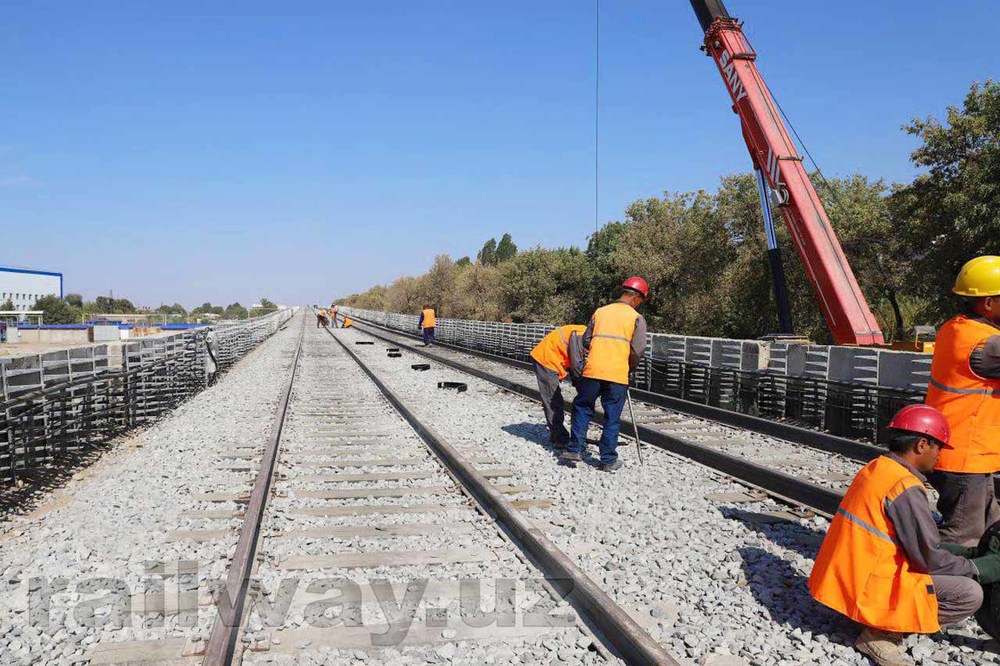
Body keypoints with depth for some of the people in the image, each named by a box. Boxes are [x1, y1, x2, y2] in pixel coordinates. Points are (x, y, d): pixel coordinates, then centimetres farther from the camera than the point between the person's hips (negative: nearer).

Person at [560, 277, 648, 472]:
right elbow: (638, 349, -8)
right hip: (617, 375, -2)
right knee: (612, 418, 7)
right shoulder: (637, 318, 2)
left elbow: (585, 341, 11)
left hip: (592, 370, 2)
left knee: (582, 408, 17)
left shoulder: (600, 312, 12)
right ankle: (608, 460, 14)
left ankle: (575, 450, 14)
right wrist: (630, 368, 10)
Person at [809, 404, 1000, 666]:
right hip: (868, 588, -9)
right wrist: (979, 568, 3)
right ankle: (882, 633, -4)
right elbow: (929, 558, -15)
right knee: (970, 594, -8)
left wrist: (963, 551, 17)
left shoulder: (874, 469, 8)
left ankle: (880, 624, 11)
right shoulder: (906, 489, -20)